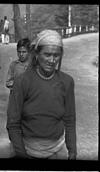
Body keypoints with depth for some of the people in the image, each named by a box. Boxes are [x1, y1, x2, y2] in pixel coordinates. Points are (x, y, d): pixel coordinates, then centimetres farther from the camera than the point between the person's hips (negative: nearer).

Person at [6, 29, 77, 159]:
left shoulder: (66, 82, -9)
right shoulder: (22, 81, -16)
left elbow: (69, 120, -1)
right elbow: (13, 123, -11)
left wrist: (72, 151, -1)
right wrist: (21, 153, -10)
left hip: (57, 148, 2)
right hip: (28, 148, -1)